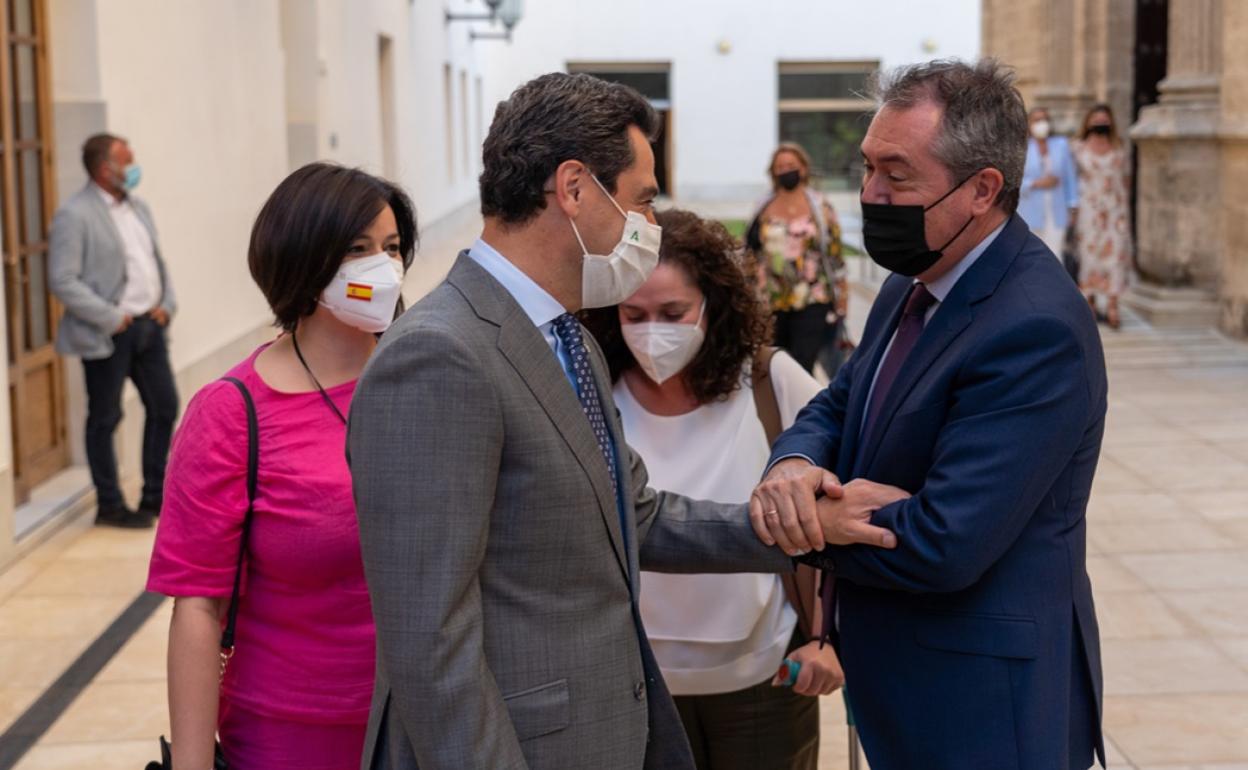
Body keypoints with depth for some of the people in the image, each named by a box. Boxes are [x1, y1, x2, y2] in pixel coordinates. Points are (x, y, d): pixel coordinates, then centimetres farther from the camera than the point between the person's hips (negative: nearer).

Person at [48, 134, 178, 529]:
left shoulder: (138, 207, 12)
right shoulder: (74, 215, -13)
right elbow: (62, 280, -17)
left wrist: (167, 303, 4)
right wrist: (110, 318, -17)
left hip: (149, 326, 8)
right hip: (108, 334, -8)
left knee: (165, 407, 12)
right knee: (105, 419, 4)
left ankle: (156, 495, 26)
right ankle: (110, 505, 15)